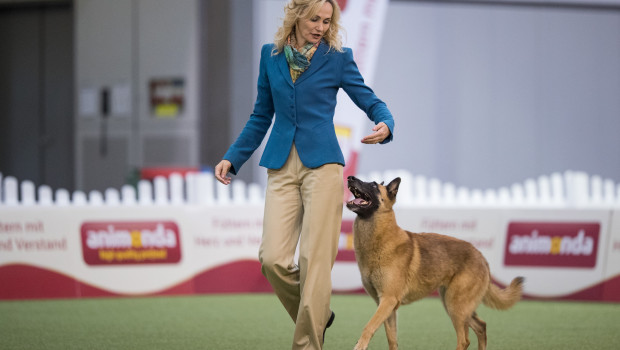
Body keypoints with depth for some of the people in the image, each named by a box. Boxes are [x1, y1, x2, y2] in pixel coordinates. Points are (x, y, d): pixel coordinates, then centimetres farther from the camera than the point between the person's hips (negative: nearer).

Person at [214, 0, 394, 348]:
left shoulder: (338, 57, 3)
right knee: (273, 258, -8)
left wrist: (385, 124, -19)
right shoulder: (271, 55, 11)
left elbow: (370, 100, 4)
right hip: (282, 168, 3)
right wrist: (232, 158, 14)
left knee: (315, 260, -7)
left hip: (322, 164, -3)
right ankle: (318, 315, 16)